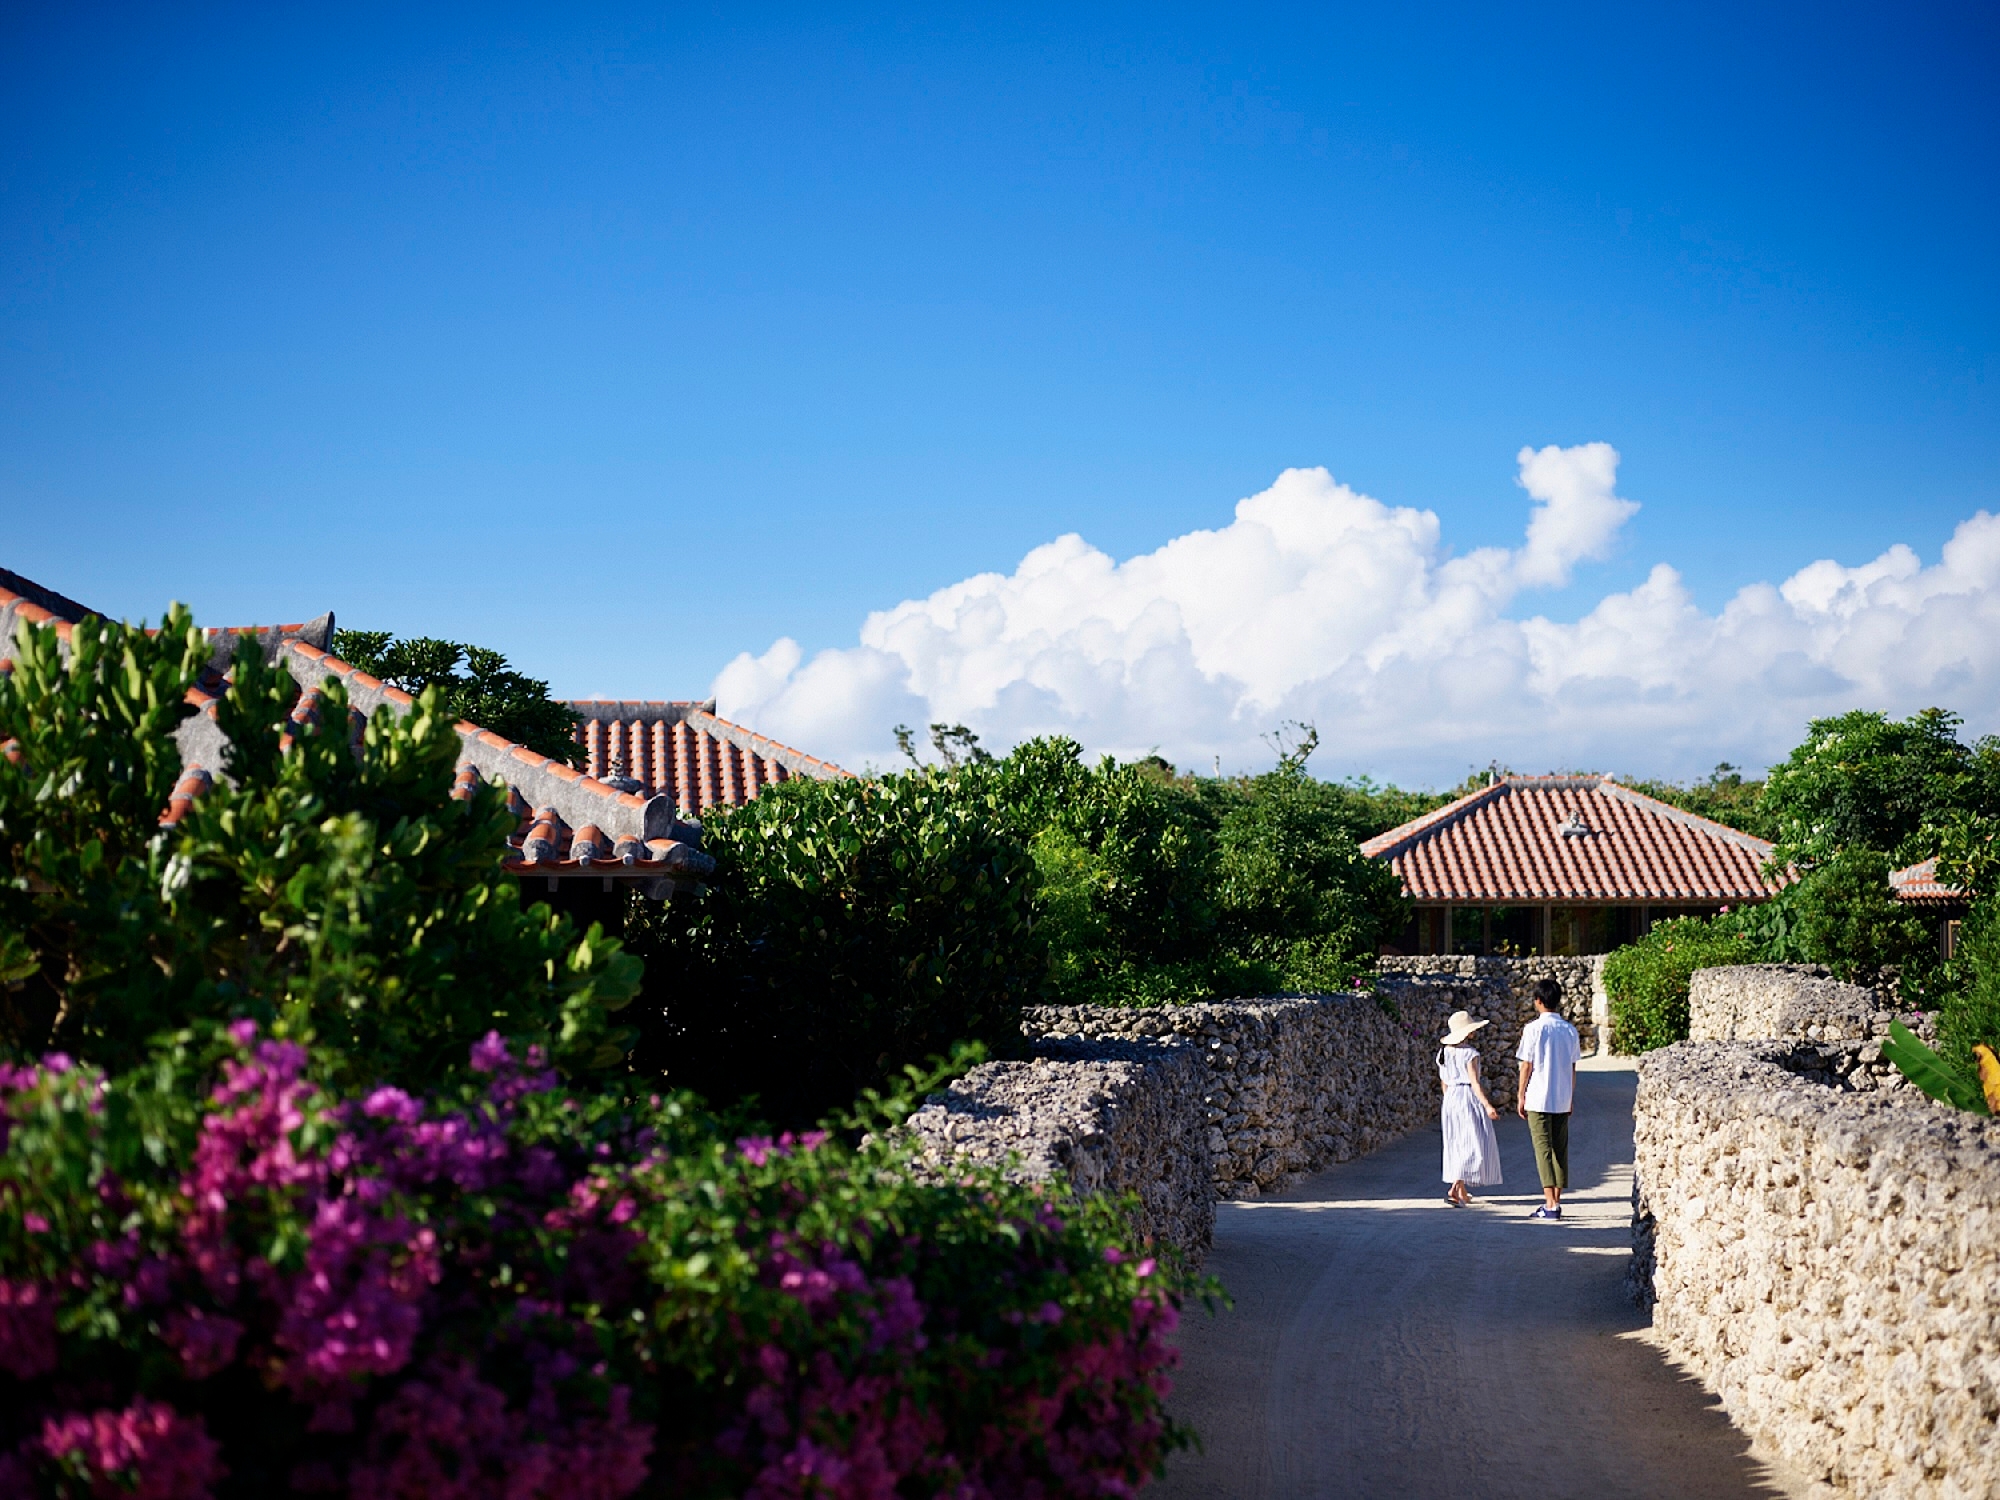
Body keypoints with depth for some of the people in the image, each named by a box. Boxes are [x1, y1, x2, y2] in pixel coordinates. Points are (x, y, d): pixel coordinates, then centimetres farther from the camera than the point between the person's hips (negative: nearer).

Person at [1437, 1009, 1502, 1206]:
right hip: (1468, 1098, -8)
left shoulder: (1443, 1053, 6)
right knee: (1473, 1145, -5)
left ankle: (1462, 1192, 24)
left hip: (1451, 1098, 8)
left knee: (1457, 1144, 16)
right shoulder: (1469, 1054, -15)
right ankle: (1455, 1190, -19)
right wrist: (1487, 1105, -20)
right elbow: (1474, 1083, -19)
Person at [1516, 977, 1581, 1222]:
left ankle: (1550, 1206, -10)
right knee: (1560, 1149, 11)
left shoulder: (1534, 1029, -9)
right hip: (1562, 1100, 4)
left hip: (1538, 1100, -4)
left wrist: (1521, 1096, 1)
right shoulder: (1570, 1030, 4)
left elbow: (1527, 1066, -8)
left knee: (1543, 1149, -4)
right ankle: (1556, 1203, 15)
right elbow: (1573, 1068, 8)